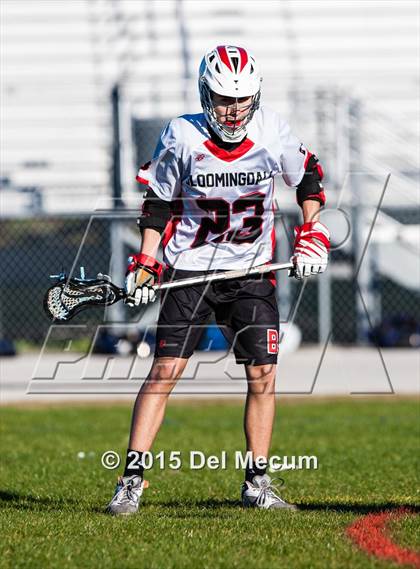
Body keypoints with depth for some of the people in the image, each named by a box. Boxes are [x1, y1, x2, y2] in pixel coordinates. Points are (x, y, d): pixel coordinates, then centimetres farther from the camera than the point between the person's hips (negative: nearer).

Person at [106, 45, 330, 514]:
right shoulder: (181, 136, -12)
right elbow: (158, 201, 1)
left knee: (263, 374, -3)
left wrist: (311, 231, 0)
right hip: (190, 269, -2)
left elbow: (308, 176, 11)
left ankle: (257, 483, 10)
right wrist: (145, 261, -5)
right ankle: (131, 480, -7)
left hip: (252, 272, 2)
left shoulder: (272, 131, -8)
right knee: (165, 370, -10)